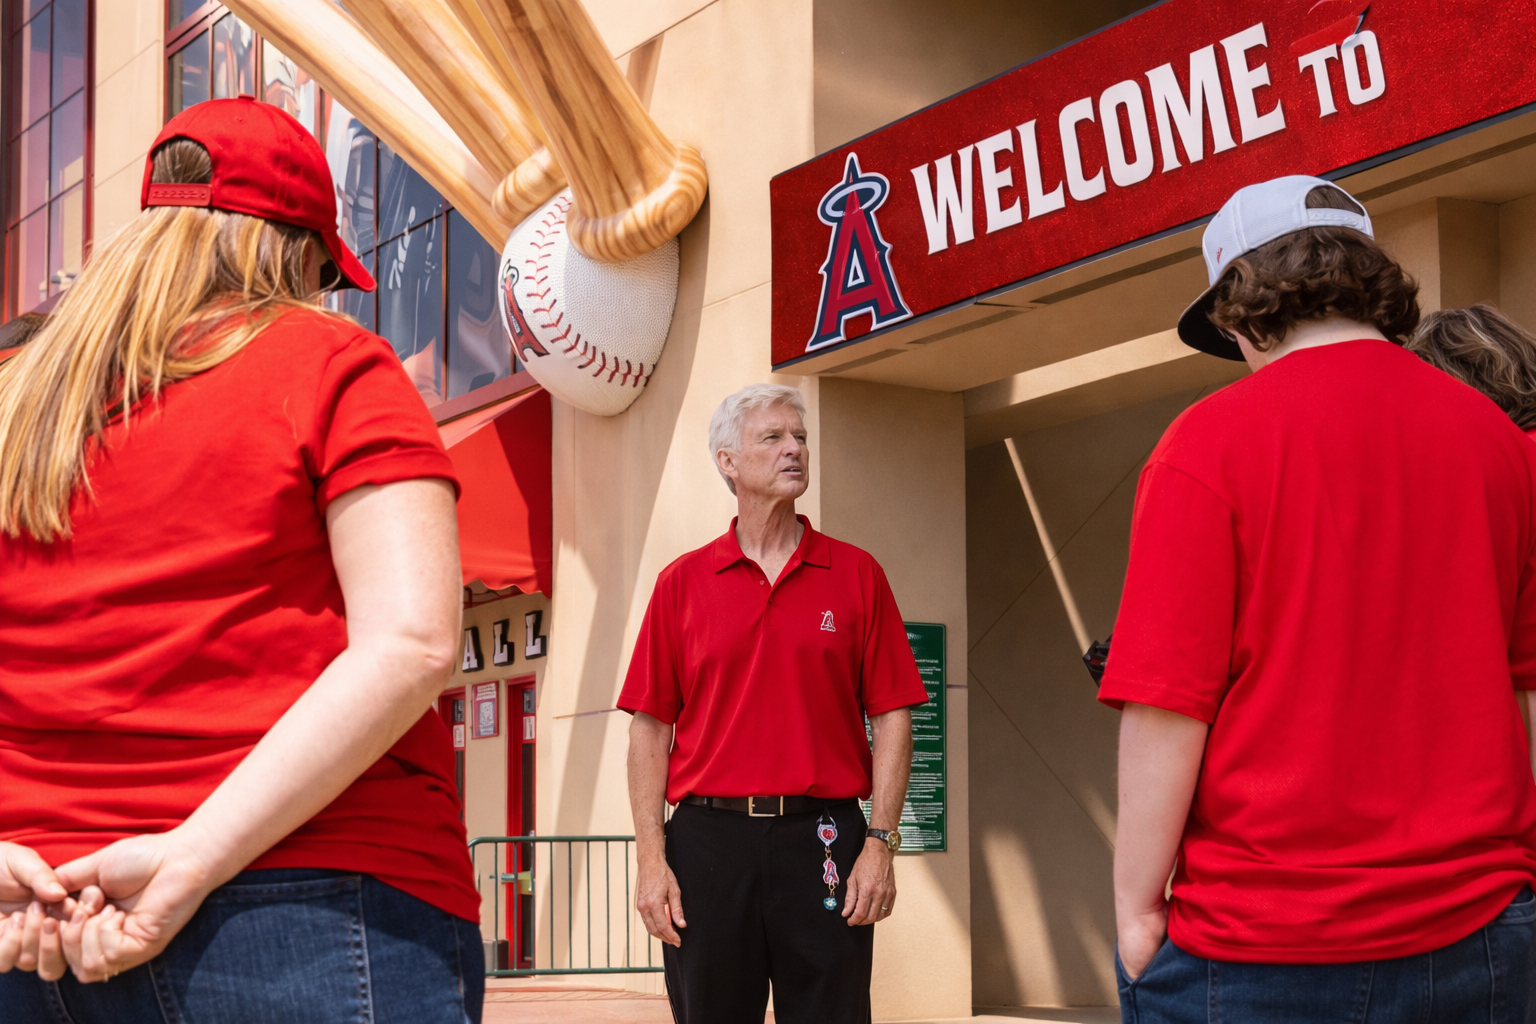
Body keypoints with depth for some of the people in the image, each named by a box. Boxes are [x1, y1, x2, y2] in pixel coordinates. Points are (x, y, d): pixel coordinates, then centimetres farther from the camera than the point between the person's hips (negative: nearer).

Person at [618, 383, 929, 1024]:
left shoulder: (856, 574, 7)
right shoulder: (682, 582, 8)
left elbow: (892, 715, 4)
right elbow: (650, 725, 5)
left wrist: (881, 841, -5)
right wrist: (651, 857, -3)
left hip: (823, 843, 0)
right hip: (708, 840, 0)